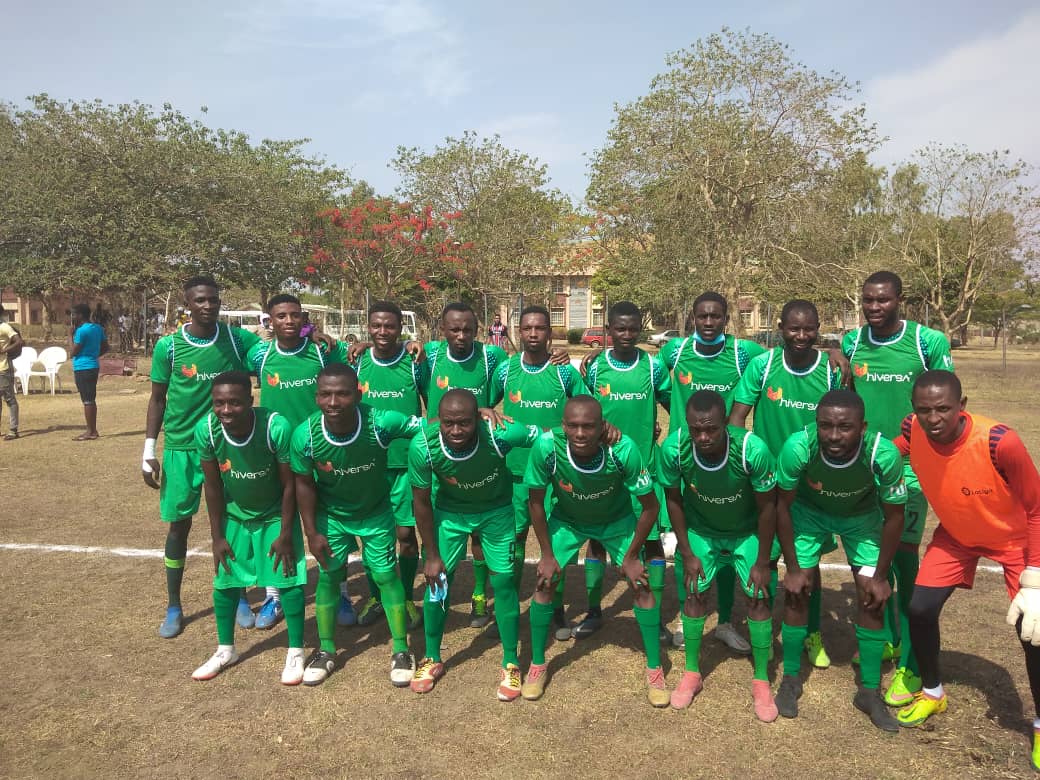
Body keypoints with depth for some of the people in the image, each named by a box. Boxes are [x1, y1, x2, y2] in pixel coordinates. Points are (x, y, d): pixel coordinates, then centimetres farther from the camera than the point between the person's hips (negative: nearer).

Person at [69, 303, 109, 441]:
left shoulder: (81, 331, -16)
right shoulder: (98, 328, 9)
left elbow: (73, 352, -12)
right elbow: (105, 347, 16)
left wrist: (70, 334, -6)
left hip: (83, 368, -9)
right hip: (93, 366, 9)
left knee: (87, 400, -4)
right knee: (91, 400, 13)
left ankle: (90, 432, 0)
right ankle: (93, 430, 17)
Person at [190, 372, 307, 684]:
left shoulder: (276, 427, -34)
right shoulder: (206, 430, -24)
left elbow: (289, 484, -20)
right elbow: (212, 486, -9)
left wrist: (285, 534, -16)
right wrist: (217, 536, -4)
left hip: (275, 515, -3)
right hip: (233, 516, 3)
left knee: (288, 580, -4)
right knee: (224, 581, 9)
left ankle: (296, 652, 12)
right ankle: (225, 650, 29)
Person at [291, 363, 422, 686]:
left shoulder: (381, 422, -34)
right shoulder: (305, 435, -29)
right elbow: (304, 483, -12)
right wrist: (312, 533, -7)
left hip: (376, 513, -1)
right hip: (330, 516, 1)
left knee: (386, 575, 5)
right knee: (328, 577, 10)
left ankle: (401, 650, 22)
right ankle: (326, 651, 30)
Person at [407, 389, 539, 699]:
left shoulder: (500, 434, -38)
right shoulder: (422, 446, -32)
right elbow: (421, 502, -15)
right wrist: (432, 555, -8)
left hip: (496, 511, -1)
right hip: (450, 511, 1)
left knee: (503, 582, -1)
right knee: (437, 581, 3)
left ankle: (511, 665, 19)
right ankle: (432, 659, 26)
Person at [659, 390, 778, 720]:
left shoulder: (753, 449, -37)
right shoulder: (673, 449, -32)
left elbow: (767, 507, -20)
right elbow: (674, 499, -12)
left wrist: (762, 562, -12)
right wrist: (687, 554, -7)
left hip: (747, 532, -1)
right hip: (700, 530, 1)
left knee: (759, 597, -4)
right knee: (695, 593, -1)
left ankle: (761, 681, 15)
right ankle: (692, 673, 19)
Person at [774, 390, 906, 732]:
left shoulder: (884, 454, -37)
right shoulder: (798, 447, -38)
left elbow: (894, 516, -17)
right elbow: (783, 505, -18)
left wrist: (880, 576, -10)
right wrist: (793, 569, -12)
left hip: (861, 515, 1)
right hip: (809, 511, 0)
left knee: (872, 595, -4)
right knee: (796, 589, -5)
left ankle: (869, 691, 14)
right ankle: (791, 679, 15)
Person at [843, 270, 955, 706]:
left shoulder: (929, 342, -9)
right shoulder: (851, 343, 1)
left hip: (910, 466, -4)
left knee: (904, 560, -2)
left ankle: (910, 666, 10)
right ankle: (887, 638, 35)